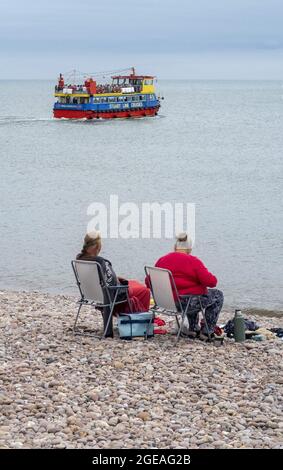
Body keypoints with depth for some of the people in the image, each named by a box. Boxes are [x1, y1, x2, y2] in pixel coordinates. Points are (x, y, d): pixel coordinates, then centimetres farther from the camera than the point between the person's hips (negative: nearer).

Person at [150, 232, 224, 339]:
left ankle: (193, 329, 37)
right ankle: (206, 332, 16)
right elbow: (211, 282, -18)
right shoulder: (193, 261, -15)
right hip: (187, 302, -7)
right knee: (218, 295, 17)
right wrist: (213, 279, 6)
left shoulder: (161, 261, 1)